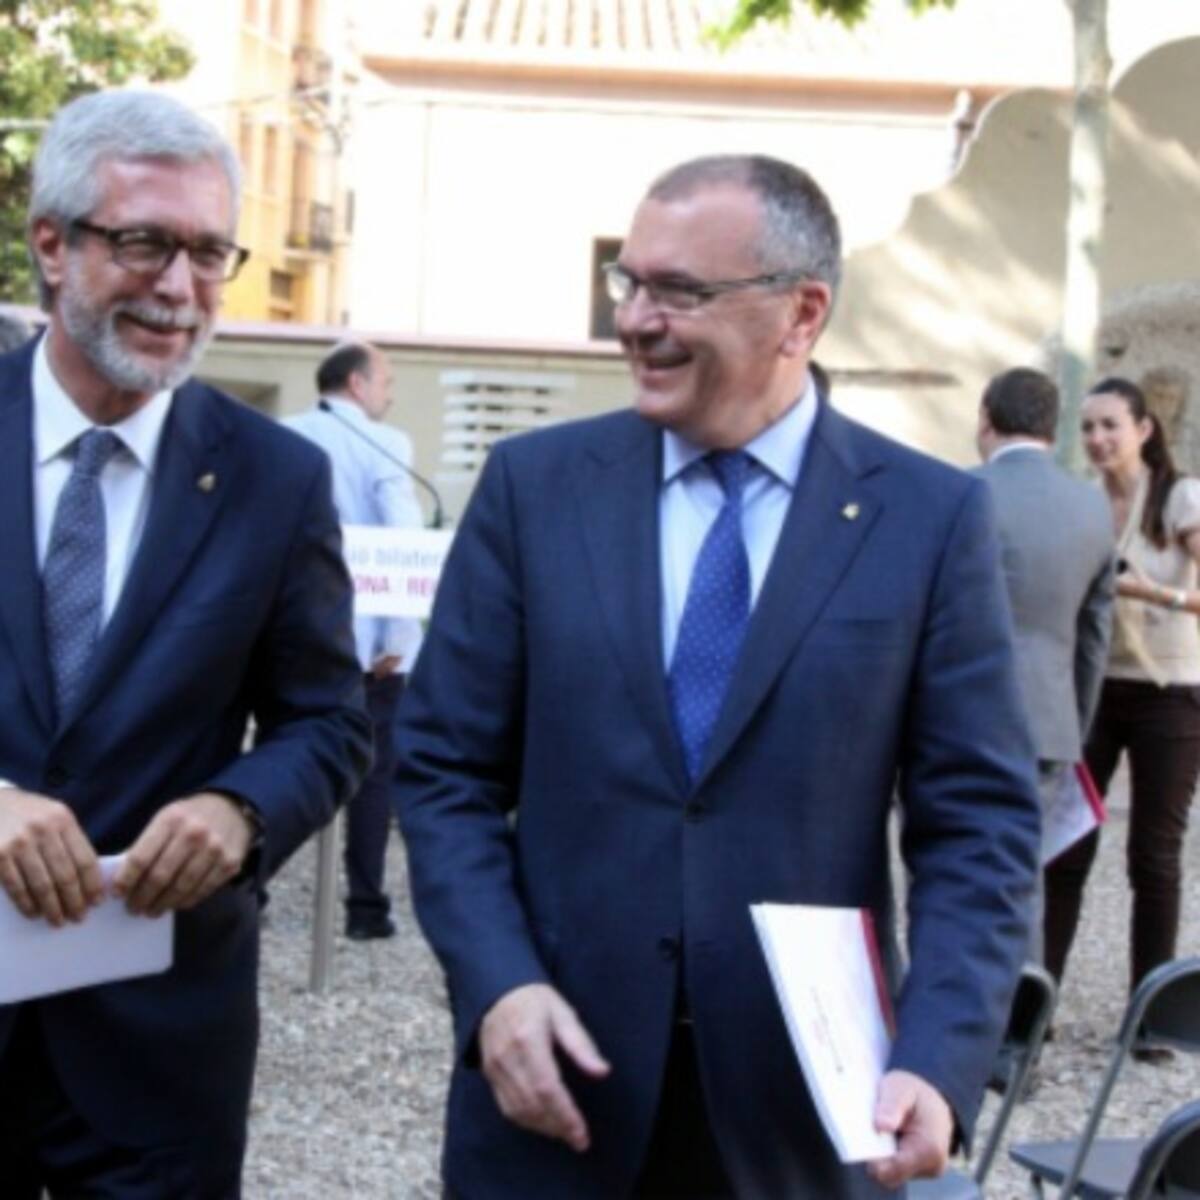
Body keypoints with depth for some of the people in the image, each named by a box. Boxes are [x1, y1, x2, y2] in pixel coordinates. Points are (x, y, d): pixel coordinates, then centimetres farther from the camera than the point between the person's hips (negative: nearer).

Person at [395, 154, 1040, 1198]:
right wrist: (498, 985, -12)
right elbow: (446, 768, 2)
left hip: (803, 1100, 0)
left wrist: (937, 1063, -16)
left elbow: (979, 819, -3)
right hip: (557, 1072, 1)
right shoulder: (535, 485, 1)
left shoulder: (931, 516, -3)